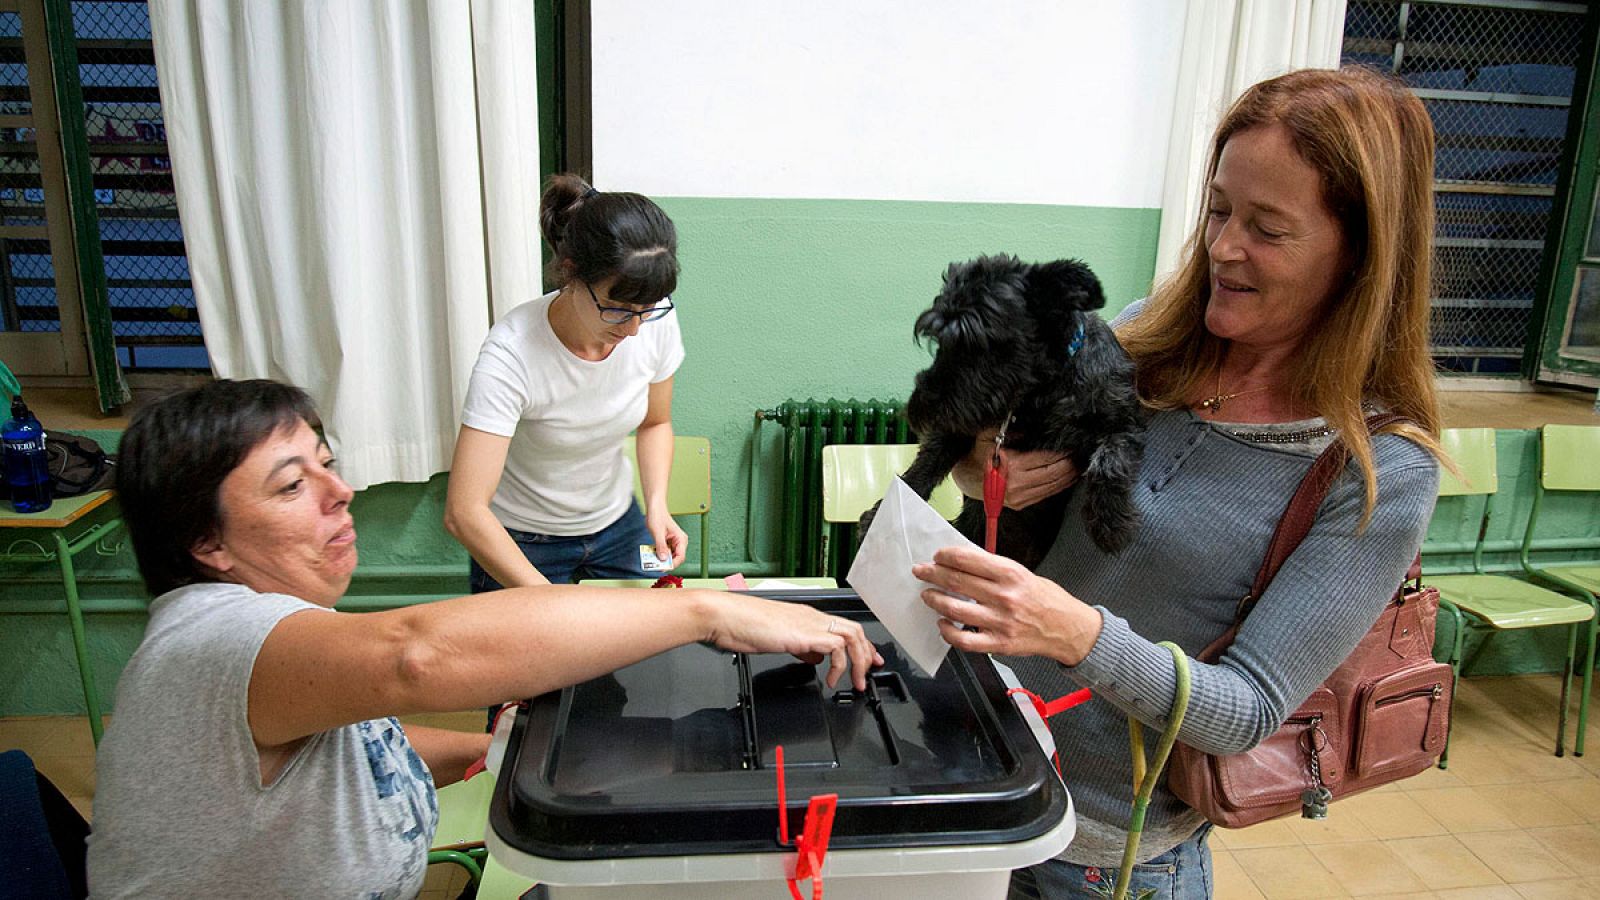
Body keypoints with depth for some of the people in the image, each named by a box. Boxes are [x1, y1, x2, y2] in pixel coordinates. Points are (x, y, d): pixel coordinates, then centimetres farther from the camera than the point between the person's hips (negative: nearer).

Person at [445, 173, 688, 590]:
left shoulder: (656, 322, -19)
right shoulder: (511, 353, -32)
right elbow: (464, 512, -35)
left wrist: (657, 503, -15)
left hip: (618, 523, 4)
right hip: (520, 540, -3)